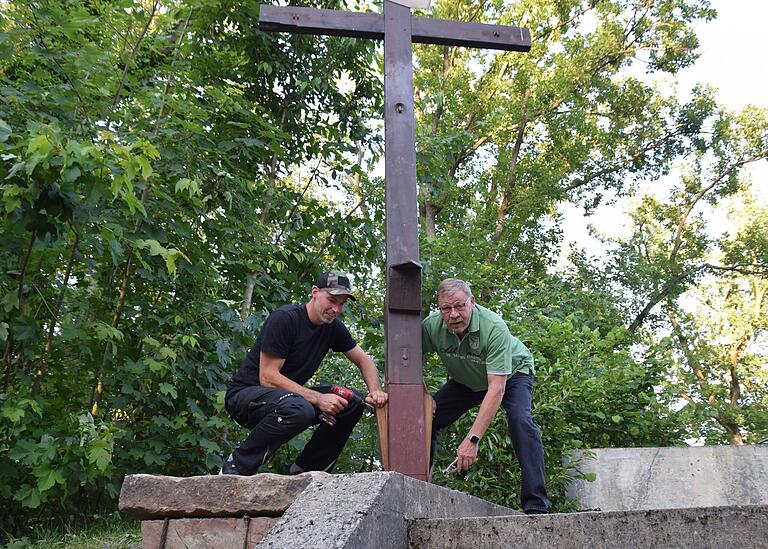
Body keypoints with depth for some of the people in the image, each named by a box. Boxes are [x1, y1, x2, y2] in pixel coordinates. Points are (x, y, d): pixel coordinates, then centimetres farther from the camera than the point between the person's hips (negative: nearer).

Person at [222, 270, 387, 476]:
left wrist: (375, 391, -8)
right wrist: (318, 399, -29)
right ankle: (237, 466, -17)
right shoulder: (284, 319, -20)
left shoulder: (334, 327, 3)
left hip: (290, 394, 8)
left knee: (353, 403, -8)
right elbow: (267, 377, -23)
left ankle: (302, 471, -2)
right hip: (246, 393, -8)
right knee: (300, 410, -38)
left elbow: (364, 360, 14)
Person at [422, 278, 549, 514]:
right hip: (466, 381, 5)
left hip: (511, 373, -4)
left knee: (520, 420, -30)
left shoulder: (494, 328, -40)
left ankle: (536, 505, -26)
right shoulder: (431, 326, -27)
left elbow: (496, 389, -42)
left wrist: (473, 439, -47)